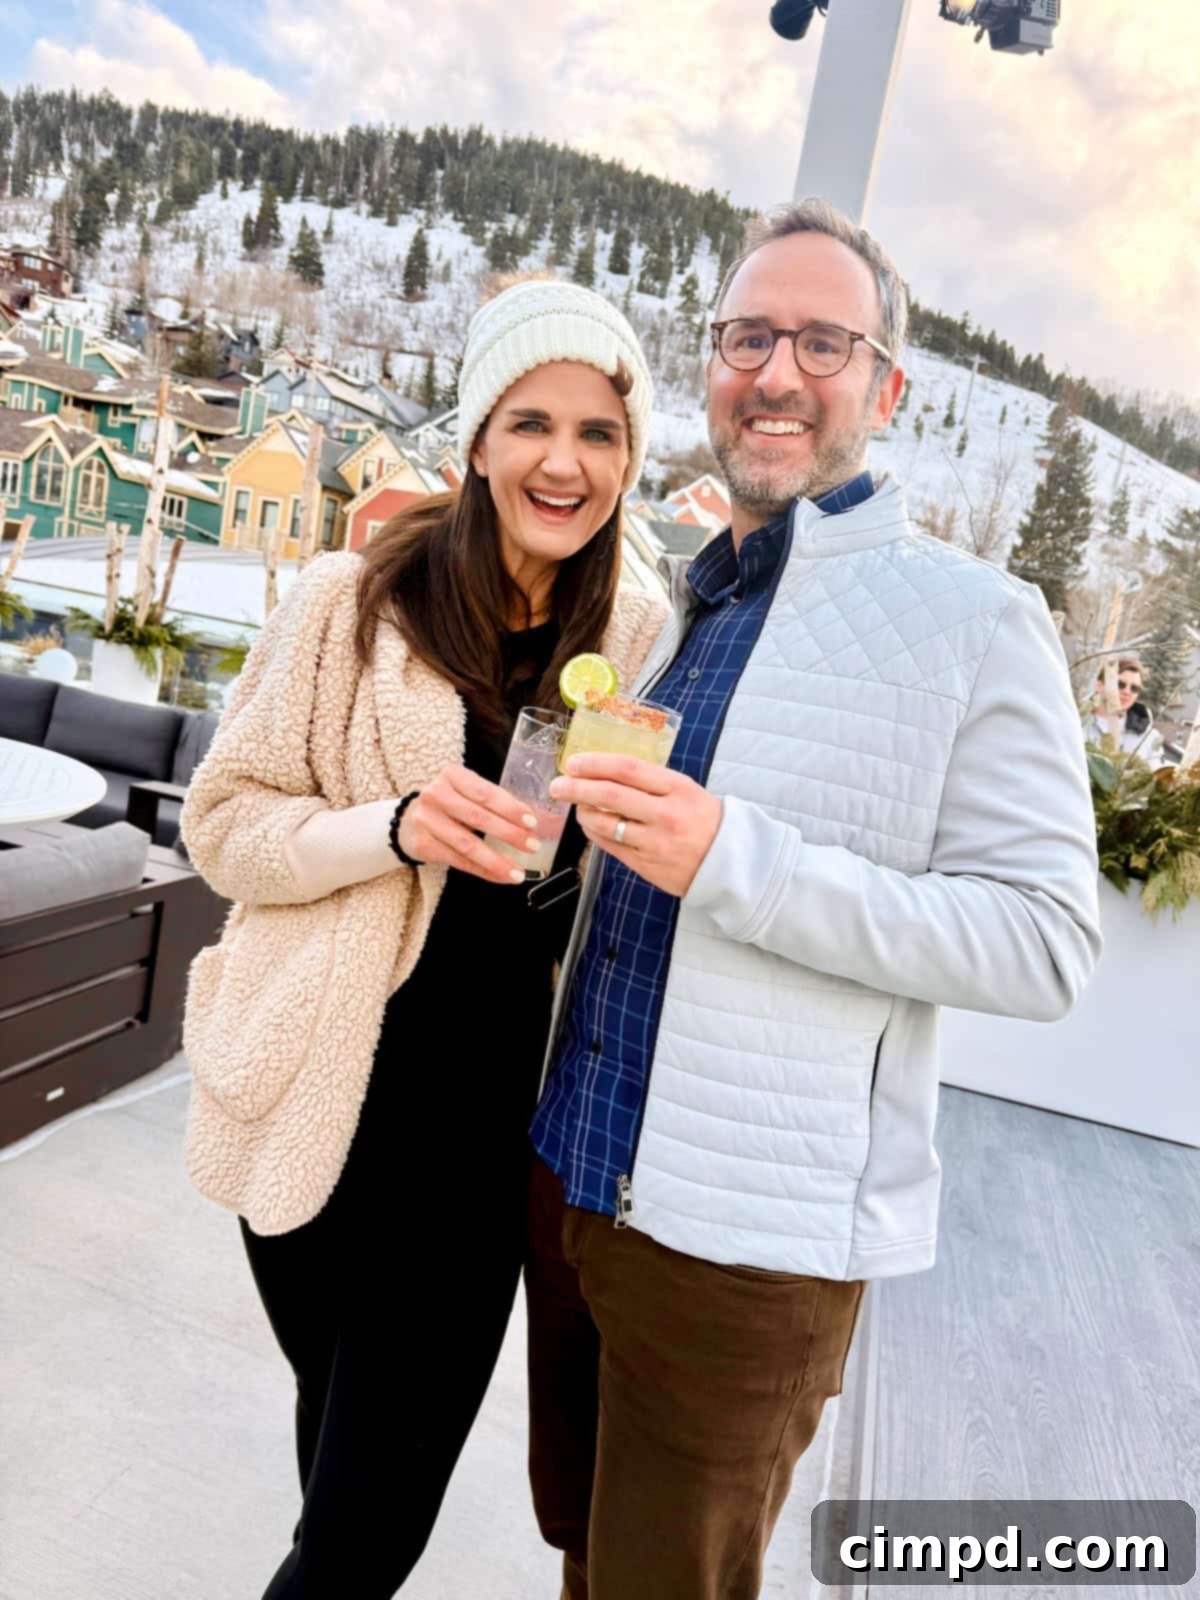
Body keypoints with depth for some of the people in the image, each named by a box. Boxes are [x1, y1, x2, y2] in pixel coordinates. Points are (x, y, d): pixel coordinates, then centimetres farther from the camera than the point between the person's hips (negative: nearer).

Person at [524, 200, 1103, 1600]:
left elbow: (1043, 944, -14)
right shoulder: (664, 604, 8)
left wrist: (731, 859, -26)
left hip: (746, 1232, -5)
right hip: (568, 1173, 6)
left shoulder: (974, 618, -9)